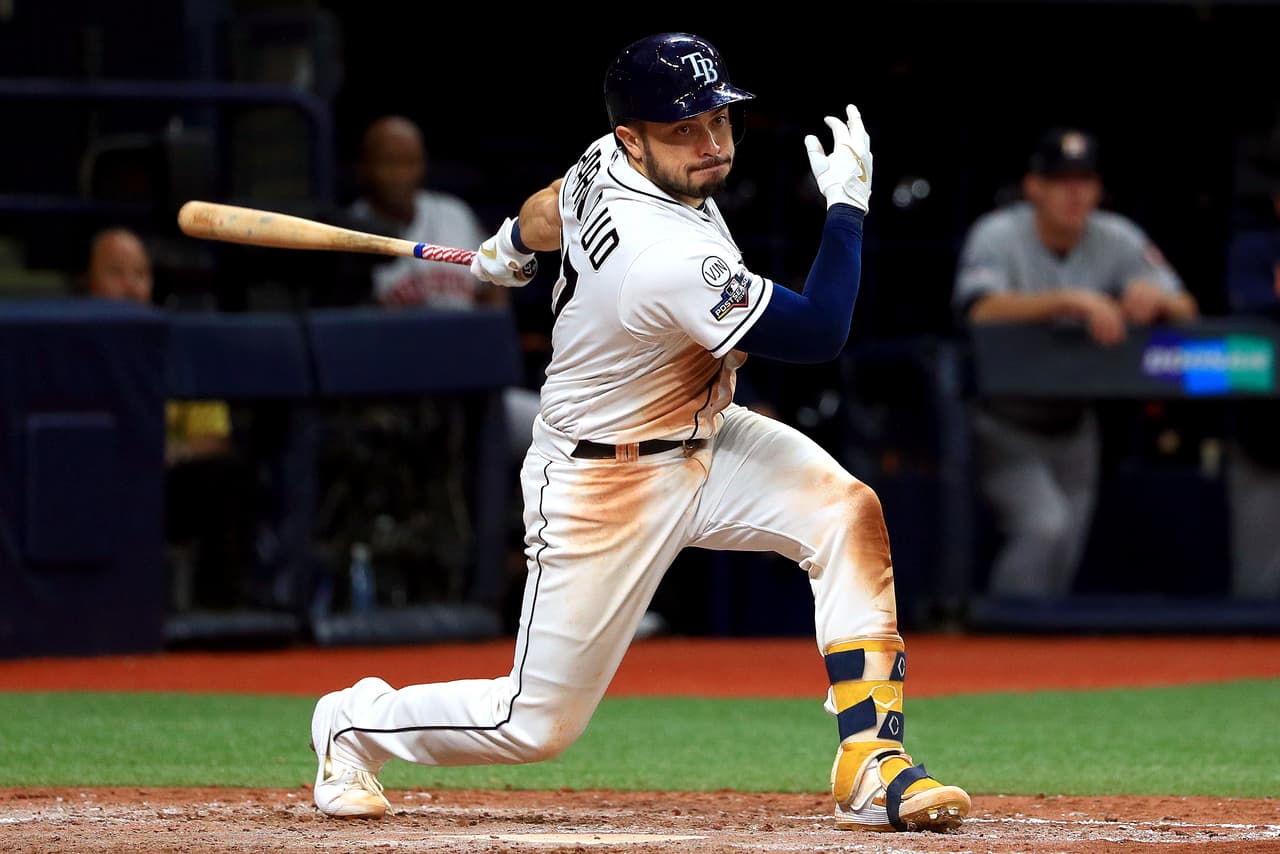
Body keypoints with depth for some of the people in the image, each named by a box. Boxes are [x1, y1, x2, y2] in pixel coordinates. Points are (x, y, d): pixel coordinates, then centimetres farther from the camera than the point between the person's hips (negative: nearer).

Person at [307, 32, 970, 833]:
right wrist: (848, 202, -22)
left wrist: (509, 249, 37)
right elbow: (820, 333, -29)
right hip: (602, 488, -9)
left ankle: (871, 768, -14)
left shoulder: (605, 165, -9)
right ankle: (356, 722, 30)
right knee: (539, 722, 2)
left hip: (701, 437, 9)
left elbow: (548, 210, 15)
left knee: (848, 512, -17)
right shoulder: (671, 258, -36)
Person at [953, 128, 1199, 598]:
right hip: (1003, 427, -5)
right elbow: (982, 312, -35)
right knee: (1045, 525, -24)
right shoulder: (998, 235, -16)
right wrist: (1072, 300, -46)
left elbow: (1187, 311, -9)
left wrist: (1154, 298, -34)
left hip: (1071, 425, 5)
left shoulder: (1118, 239, -3)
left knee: (1063, 559, 8)